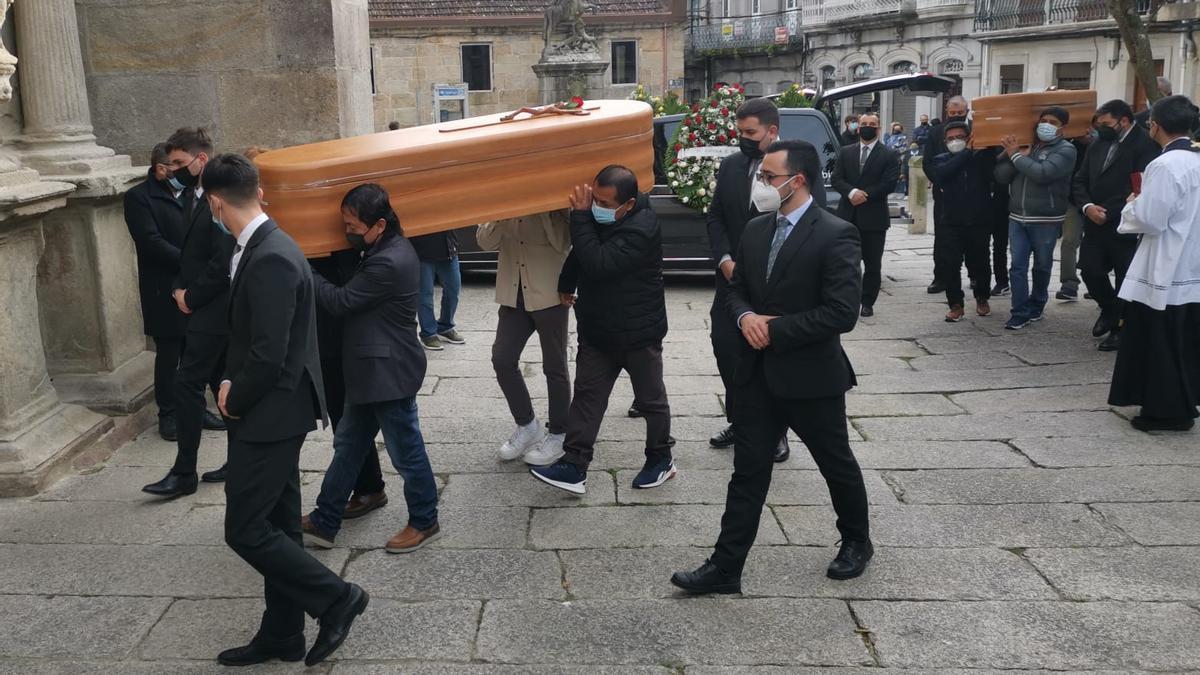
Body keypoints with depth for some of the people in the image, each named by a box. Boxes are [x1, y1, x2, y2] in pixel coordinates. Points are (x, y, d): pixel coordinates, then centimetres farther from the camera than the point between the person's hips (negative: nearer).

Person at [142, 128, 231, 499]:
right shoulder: (192, 196, 12)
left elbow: (223, 263, -22)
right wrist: (179, 288, 4)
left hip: (213, 310, -9)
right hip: (201, 307, 9)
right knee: (222, 382, 13)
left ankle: (184, 474, 3)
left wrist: (191, 296, -12)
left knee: (187, 383, -6)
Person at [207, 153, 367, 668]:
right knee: (277, 524, 16)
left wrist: (235, 401, -9)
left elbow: (270, 355, -25)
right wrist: (231, 384, 2)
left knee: (245, 530, -2)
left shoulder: (270, 260, -23)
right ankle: (282, 636, 28)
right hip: (272, 412, 10)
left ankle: (336, 597, 10)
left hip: (271, 414, -10)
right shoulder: (262, 248, 8)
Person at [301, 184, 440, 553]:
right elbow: (355, 293, 14)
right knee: (348, 444, 16)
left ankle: (424, 522, 23)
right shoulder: (389, 248, 6)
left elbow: (341, 301, -17)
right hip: (373, 369, 10)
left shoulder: (389, 263, -25)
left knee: (405, 450, 6)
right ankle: (324, 523, 26)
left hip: (388, 372, -10)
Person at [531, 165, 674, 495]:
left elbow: (598, 264, -34)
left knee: (651, 399, 10)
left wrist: (580, 216, -29)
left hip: (638, 333, -7)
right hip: (597, 329, 8)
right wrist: (565, 285, 13)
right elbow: (580, 253, 20)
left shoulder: (641, 229, -26)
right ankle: (574, 467, 8)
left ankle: (660, 460, 29)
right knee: (586, 394, 5)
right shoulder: (597, 215, 1)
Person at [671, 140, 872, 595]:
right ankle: (725, 568, 12)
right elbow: (738, 289, 15)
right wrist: (745, 316, -7)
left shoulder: (835, 235, -15)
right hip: (758, 374, 5)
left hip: (811, 375, -5)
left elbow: (842, 313, -20)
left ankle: (856, 541, 39)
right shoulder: (755, 230, 6)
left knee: (837, 464, 15)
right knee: (748, 472, 7)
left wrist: (776, 329, -18)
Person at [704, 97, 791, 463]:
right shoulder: (730, 166, 5)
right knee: (725, 346, 6)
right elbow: (715, 216, 9)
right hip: (733, 276, 5)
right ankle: (739, 420, 25)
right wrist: (725, 260, -5)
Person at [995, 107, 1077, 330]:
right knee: (1018, 266, -2)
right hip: (1017, 217, 4)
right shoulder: (1025, 145, 10)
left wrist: (1015, 155, -13)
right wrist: (1014, 154, -12)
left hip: (1046, 220, -4)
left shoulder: (1065, 150, -5)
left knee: (1041, 267, 11)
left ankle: (1036, 307, 27)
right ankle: (1020, 313, 1)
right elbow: (1001, 176, 4)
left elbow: (1042, 173, -23)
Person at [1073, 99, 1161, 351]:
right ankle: (1110, 309, 31)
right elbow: (1080, 181, 10)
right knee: (1090, 270, 2)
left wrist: (1109, 213, -18)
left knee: (1126, 280, 5)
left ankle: (1121, 329, 22)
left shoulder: (1145, 145, -11)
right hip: (1096, 225, 6)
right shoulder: (1098, 145, 11)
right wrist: (1088, 206, -8)